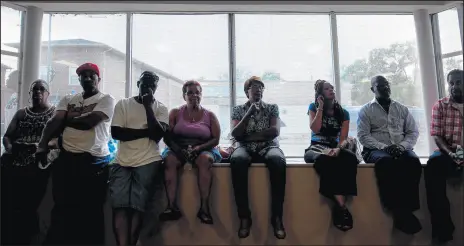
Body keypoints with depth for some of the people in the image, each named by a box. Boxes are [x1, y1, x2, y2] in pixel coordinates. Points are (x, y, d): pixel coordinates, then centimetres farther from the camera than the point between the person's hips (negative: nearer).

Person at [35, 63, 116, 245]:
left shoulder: (106, 100, 2)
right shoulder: (68, 100, 16)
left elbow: (89, 122, -12)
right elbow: (53, 122, 3)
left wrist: (65, 119, 3)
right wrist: (42, 145, -12)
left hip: (95, 160, -4)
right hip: (66, 158, 4)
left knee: (91, 210, 3)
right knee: (62, 207, 10)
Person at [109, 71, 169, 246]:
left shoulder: (160, 108, 8)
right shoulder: (123, 104, 10)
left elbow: (158, 134, -7)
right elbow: (116, 133, -2)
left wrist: (148, 106, -7)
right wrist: (146, 132, -6)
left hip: (148, 161, -1)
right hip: (122, 161, 2)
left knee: (138, 204, -10)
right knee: (120, 203, -13)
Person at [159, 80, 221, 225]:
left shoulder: (210, 115, 8)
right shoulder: (175, 113, 11)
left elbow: (216, 139, 1)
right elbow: (167, 136, 3)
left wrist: (199, 148, -17)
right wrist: (177, 149, -17)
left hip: (204, 149, -1)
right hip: (178, 149, 1)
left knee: (205, 159, -35)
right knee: (169, 159, -31)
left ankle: (204, 207, -33)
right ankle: (172, 206, -32)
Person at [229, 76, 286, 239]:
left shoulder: (272, 108, 15)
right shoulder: (238, 110, 15)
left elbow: (275, 131, -1)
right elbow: (235, 134, 0)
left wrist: (249, 136, -5)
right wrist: (249, 113, -6)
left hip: (268, 147, 1)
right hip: (245, 148, 0)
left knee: (278, 161, -37)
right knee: (237, 160, -38)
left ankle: (277, 216, -29)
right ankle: (244, 216, -30)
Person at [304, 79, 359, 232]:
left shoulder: (343, 113, 11)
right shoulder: (313, 107, 8)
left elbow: (344, 138, 0)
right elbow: (315, 129, -8)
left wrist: (338, 148, -22)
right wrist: (320, 107, -5)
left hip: (334, 149, 2)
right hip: (316, 148, -2)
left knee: (350, 157, -34)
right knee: (323, 159, -39)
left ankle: (339, 205, -35)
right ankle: (341, 205, -37)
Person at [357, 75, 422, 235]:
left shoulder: (402, 109, 19)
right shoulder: (366, 110, 8)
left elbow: (413, 132, 12)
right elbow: (363, 136, -2)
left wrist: (402, 146, -9)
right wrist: (383, 147, -17)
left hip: (401, 149, 3)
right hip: (376, 150, -3)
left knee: (413, 161, -31)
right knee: (387, 162, -37)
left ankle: (406, 208, -25)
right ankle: (399, 211, -30)